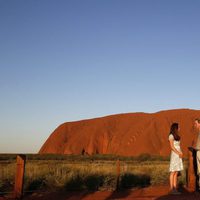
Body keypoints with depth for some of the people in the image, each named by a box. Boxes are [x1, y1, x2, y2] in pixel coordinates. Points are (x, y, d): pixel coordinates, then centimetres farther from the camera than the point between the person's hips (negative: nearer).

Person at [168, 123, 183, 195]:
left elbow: (178, 146, 17)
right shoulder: (171, 136, -7)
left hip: (178, 155, 8)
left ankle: (175, 189, 7)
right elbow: (172, 146, -14)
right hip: (174, 155, -8)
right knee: (173, 172, -7)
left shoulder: (177, 136, 19)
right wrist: (178, 153, -18)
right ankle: (171, 189, -5)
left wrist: (181, 152, 0)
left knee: (176, 173, 6)